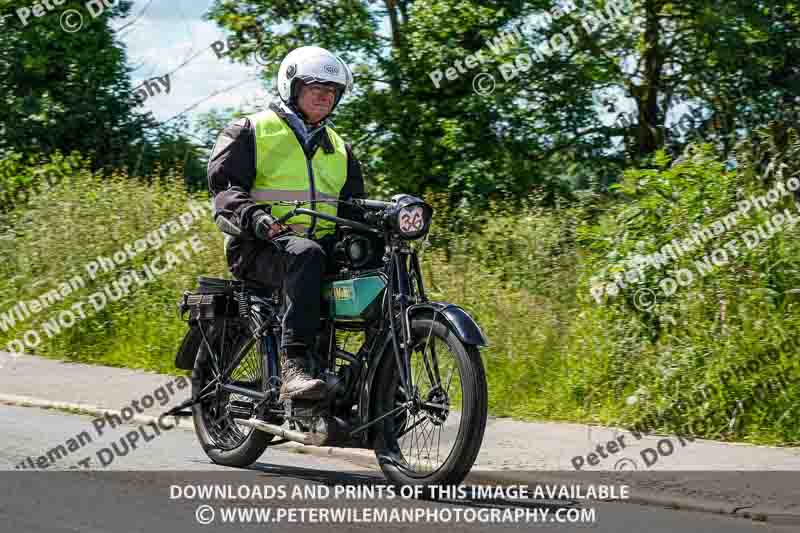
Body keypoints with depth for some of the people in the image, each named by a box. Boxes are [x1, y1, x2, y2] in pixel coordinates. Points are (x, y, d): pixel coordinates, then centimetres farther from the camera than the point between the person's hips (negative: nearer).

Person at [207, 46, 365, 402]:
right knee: (305, 255, -40)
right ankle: (294, 366, -49)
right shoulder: (251, 131, 7)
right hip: (262, 246, -5)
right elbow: (223, 183, -5)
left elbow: (354, 203, 26)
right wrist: (252, 216, -25)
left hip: (324, 242, 6)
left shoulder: (338, 147, 26)